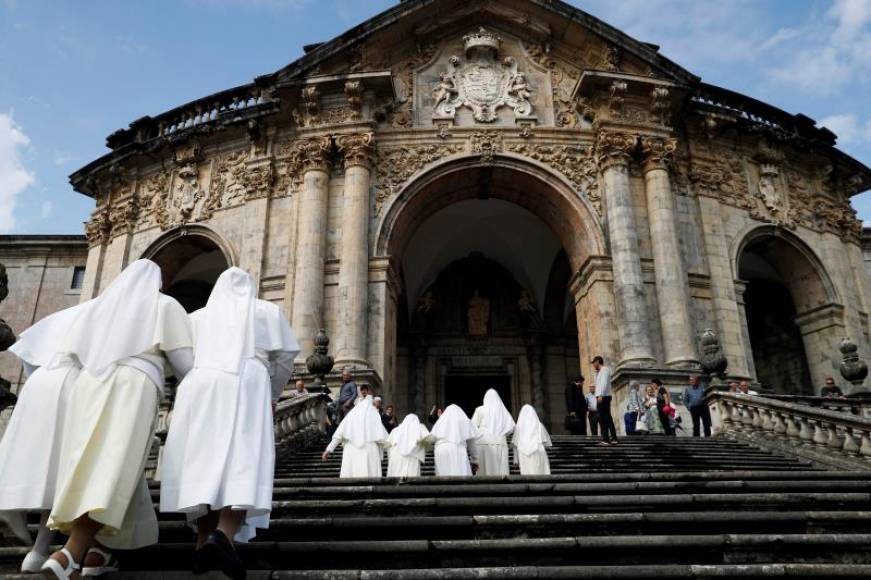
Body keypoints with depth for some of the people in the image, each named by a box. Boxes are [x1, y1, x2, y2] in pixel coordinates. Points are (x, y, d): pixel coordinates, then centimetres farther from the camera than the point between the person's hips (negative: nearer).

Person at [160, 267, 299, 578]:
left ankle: (204, 541, -8)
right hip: (246, 386, -3)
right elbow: (285, 356, 13)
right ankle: (224, 535, -32)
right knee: (244, 462, -11)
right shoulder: (267, 311, 20)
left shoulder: (199, 316, 26)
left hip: (200, 387, 3)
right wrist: (272, 395, 25)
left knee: (203, 461, 4)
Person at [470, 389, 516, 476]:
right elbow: (511, 427, 7)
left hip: (483, 443, -2)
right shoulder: (503, 410, 12)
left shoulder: (480, 410, 5)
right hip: (500, 444, 2)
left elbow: (473, 427, -3)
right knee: (500, 471, 0)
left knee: (483, 473, -5)